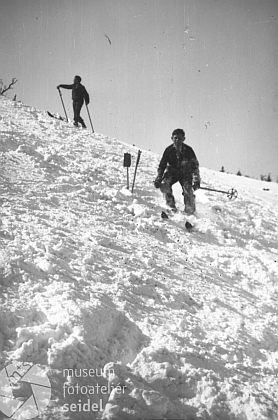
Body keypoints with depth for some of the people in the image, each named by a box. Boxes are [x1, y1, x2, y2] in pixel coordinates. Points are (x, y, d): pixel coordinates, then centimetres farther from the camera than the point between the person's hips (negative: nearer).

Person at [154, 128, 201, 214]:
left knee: (188, 188, -27)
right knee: (164, 184, -26)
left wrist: (196, 180, -19)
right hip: (172, 172, 2)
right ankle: (171, 206, -8)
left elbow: (195, 165, -10)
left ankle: (190, 211, -8)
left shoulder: (188, 150, -15)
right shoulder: (169, 150, -11)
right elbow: (162, 165, -3)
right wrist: (158, 179, -12)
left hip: (185, 173, -2)